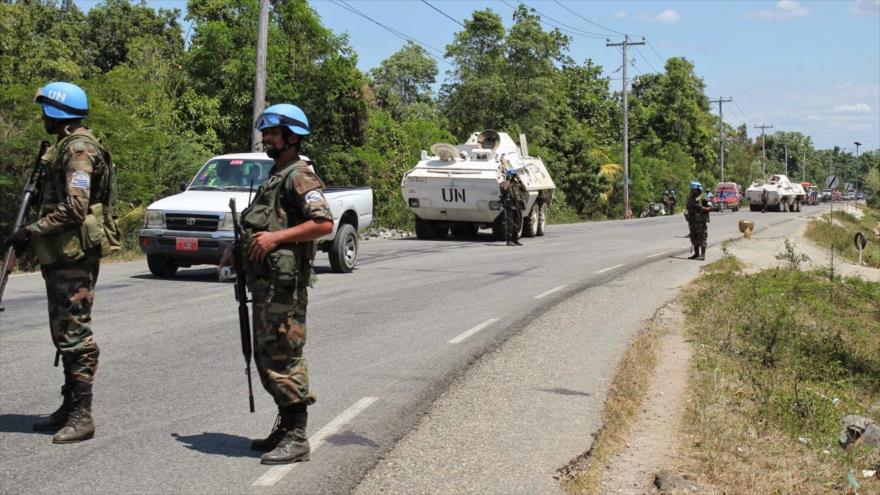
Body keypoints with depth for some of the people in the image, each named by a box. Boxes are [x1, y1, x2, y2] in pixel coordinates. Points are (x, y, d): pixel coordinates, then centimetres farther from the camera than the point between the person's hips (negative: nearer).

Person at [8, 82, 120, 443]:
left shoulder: (79, 149, -15)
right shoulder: (65, 147, 18)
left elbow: (74, 208, -23)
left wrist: (31, 231, -16)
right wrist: (36, 235, 15)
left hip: (75, 256, -10)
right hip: (62, 255, 10)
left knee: (74, 335, -7)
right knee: (64, 334, 15)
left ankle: (82, 416, -3)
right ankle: (70, 408, 23)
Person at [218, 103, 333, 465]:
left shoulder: (299, 176, -10)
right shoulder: (274, 177, 21)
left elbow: (324, 223, -21)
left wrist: (276, 238, -22)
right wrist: (239, 250, 16)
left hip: (285, 284, -10)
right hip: (264, 282, 10)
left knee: (283, 358, -8)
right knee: (267, 357, 15)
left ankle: (296, 439, -3)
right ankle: (286, 427, 24)